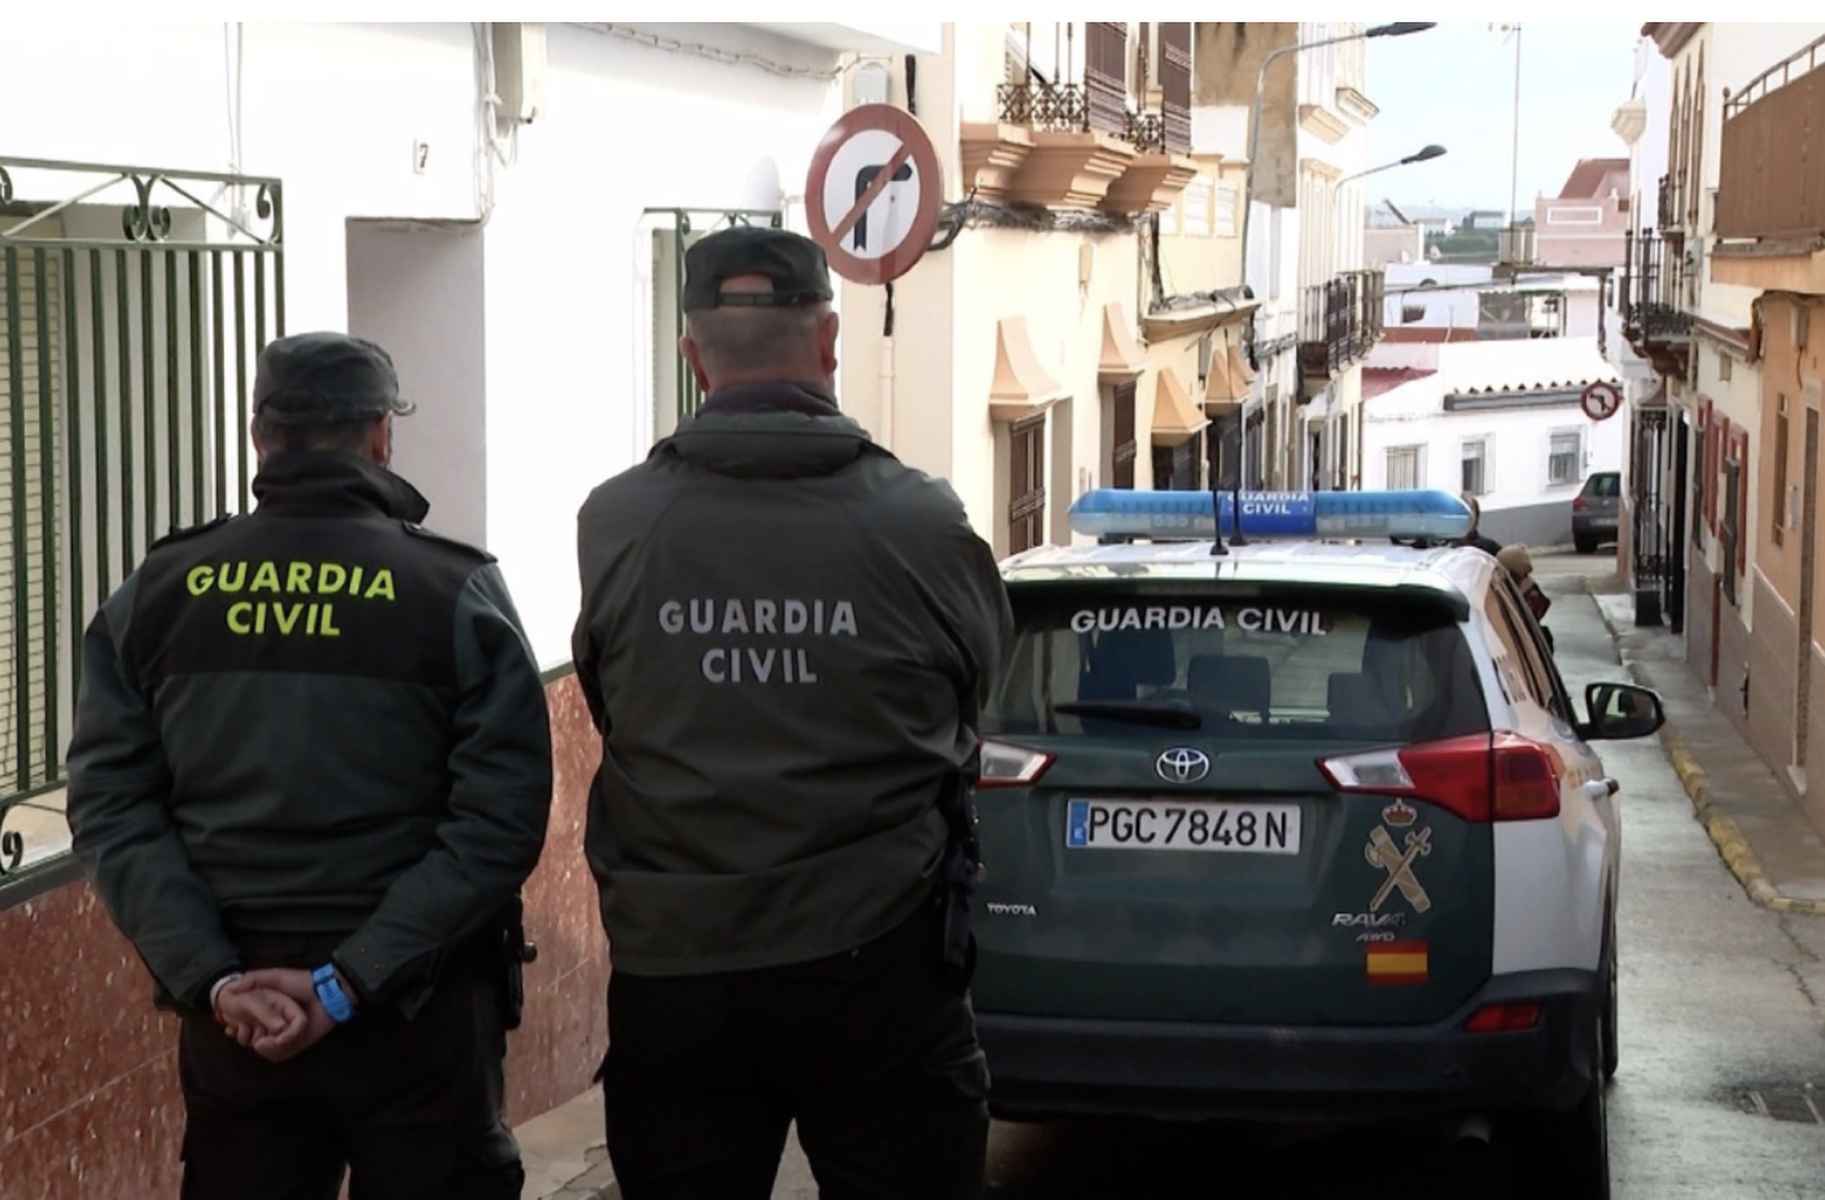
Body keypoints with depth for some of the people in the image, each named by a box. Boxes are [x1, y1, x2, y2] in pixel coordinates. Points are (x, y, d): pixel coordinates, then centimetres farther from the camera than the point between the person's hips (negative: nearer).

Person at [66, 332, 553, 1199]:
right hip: (418, 1006, -2)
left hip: (231, 1007, 3)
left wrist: (211, 977, -10)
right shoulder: (456, 592, -6)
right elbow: (502, 817, -14)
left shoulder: (153, 593, 2)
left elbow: (111, 804, -4)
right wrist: (354, 980, -16)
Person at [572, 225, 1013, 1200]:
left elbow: (609, 701, 4)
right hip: (873, 966, -1)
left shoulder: (611, 526, -8)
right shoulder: (920, 524, -11)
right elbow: (980, 677, 5)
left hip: (670, 967, 2)